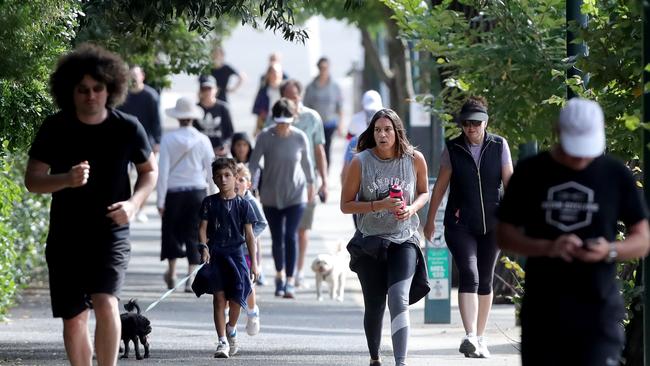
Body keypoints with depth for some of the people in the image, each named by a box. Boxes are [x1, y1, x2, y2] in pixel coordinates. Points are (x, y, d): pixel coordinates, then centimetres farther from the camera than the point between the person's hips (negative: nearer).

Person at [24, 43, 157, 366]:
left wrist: (133, 204, -7)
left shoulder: (128, 129, -4)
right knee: (73, 319, 6)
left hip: (111, 233, -2)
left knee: (105, 304, -22)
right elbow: (32, 180, -4)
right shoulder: (55, 129, -4)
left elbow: (149, 171, 12)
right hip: (65, 236, 2)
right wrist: (66, 179, -24)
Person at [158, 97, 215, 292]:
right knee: (194, 235, 5)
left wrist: (160, 200, -3)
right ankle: (191, 278, -2)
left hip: (174, 192, 0)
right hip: (197, 191, 0)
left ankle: (171, 273, 24)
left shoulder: (168, 139, -6)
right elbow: (211, 170, 0)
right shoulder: (202, 140, -4)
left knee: (171, 232, 17)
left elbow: (163, 171, -7)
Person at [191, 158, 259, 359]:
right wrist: (204, 247, -17)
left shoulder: (243, 205, 4)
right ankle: (222, 341, -3)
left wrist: (254, 263, 2)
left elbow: (249, 235, 5)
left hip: (236, 254, 0)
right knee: (219, 298, -5)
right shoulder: (209, 203, 5)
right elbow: (203, 228, 2)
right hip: (215, 254, 0)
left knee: (236, 298, -5)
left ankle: (231, 329, 25)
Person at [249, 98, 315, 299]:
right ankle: (279, 275, 30)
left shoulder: (300, 137, -6)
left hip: (295, 194, -1)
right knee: (277, 238, 8)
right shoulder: (265, 137, -9)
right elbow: (254, 163, -7)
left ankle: (290, 281, -9)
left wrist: (310, 185, 19)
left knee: (291, 236, -11)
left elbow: (306, 163, 9)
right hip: (271, 195, 1)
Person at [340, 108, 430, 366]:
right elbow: (346, 205, -4)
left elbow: (423, 192, 13)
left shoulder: (415, 159, -4)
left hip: (404, 240, -1)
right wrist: (379, 205, -19)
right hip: (369, 241, 1)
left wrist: (412, 208, -9)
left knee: (399, 300, -19)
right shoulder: (360, 162, -8)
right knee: (374, 306, 9)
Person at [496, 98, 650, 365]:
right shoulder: (530, 173, 3)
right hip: (542, 310, 2)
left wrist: (610, 250, -16)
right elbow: (504, 235, 5)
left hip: (598, 311, -2)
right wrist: (547, 247, -15)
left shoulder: (616, 175, 2)